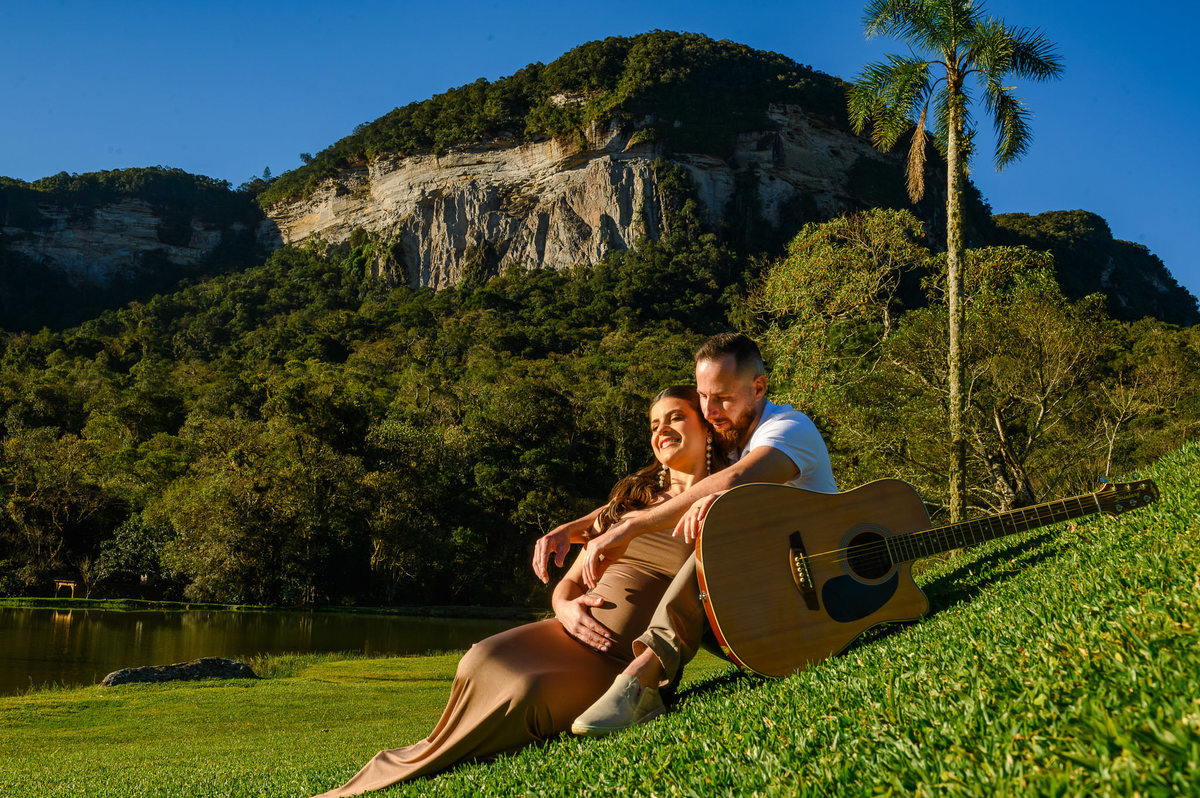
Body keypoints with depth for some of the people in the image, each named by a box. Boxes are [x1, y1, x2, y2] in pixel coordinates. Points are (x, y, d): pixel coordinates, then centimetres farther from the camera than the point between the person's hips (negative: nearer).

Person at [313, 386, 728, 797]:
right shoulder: (629, 498, 22)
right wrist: (565, 607, -5)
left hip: (625, 659, -5)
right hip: (572, 631, 5)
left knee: (529, 693, -32)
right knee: (483, 662, -25)